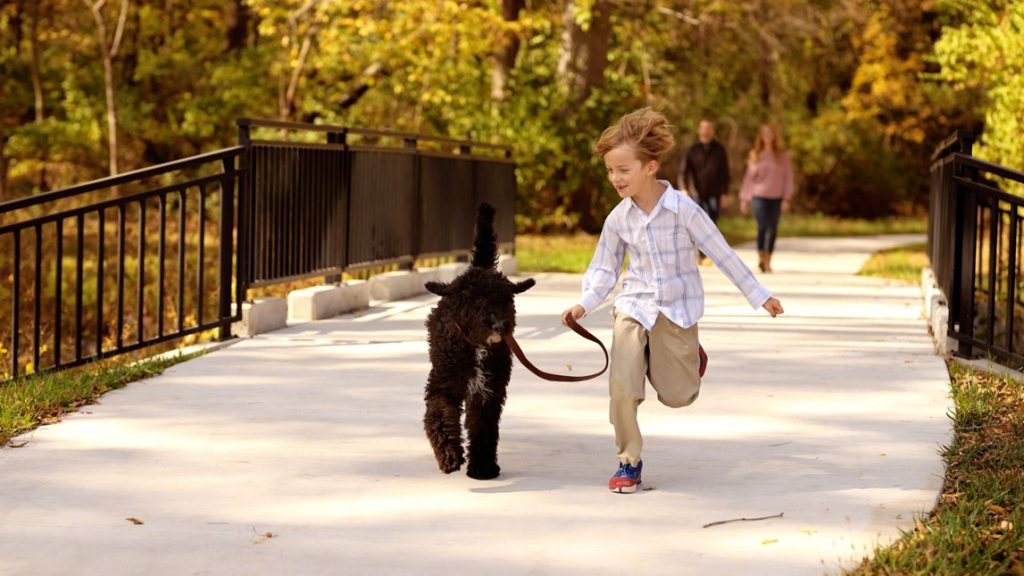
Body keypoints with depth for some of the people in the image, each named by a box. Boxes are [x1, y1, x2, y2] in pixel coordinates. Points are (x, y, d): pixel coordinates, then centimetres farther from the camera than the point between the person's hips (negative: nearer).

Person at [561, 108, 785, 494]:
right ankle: (629, 462, 1)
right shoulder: (617, 219, -4)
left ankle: (691, 358, 39)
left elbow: (722, 254, -7)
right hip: (634, 309, 2)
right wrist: (585, 304, -10)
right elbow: (605, 270, 7)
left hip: (677, 311, -2)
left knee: (677, 396, 5)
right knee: (622, 386, -17)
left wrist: (758, 295, -2)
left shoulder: (684, 210, -15)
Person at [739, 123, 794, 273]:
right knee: (762, 227, -14)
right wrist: (744, 199, 9)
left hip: (777, 197, 0)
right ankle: (761, 258, -9)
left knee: (773, 230, 3)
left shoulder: (782, 155, 5)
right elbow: (749, 177, 12)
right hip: (759, 196, 0)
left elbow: (788, 177, 4)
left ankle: (767, 261, 10)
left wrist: (786, 198, -4)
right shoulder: (755, 155, 8)